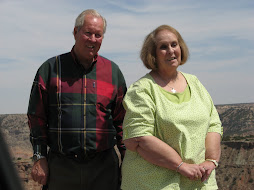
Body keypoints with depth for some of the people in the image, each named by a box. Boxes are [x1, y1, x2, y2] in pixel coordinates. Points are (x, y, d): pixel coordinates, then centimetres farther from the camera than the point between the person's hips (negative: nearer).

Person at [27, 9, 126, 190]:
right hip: (60, 167, -1)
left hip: (103, 167, 1)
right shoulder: (51, 68, 4)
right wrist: (40, 158, -1)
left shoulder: (113, 72, 8)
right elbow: (37, 116, 4)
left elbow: (122, 121, 10)